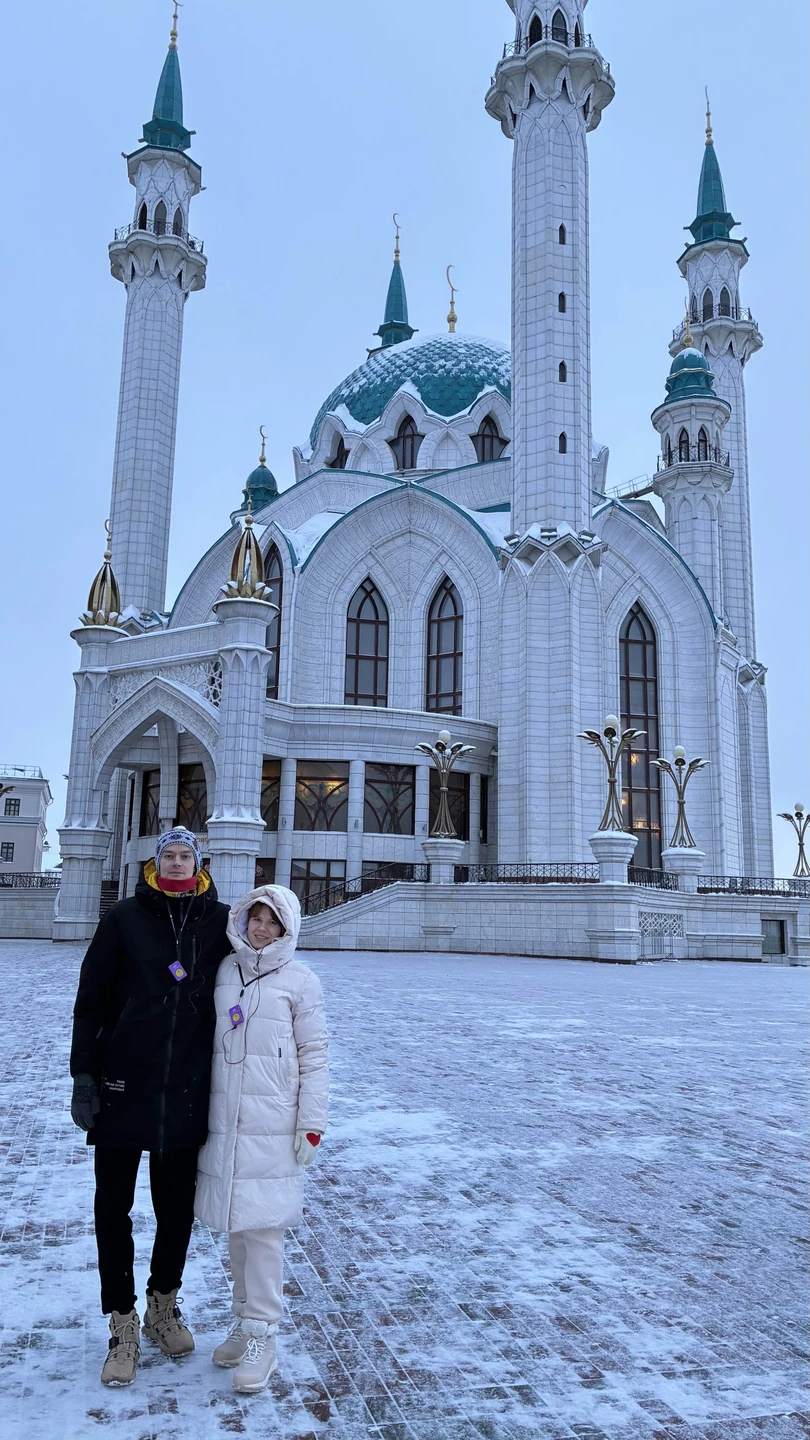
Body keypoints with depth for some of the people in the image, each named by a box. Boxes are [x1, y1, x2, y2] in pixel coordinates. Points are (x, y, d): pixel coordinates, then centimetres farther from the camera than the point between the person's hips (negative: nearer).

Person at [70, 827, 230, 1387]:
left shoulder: (220, 922, 1)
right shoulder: (125, 918, -2)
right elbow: (90, 1001, -1)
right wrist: (84, 1075, -6)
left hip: (187, 1093, 1)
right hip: (122, 1088, -1)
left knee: (178, 1208, 13)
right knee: (113, 1207, 9)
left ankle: (164, 1305, 36)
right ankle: (124, 1325, 25)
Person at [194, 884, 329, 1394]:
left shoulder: (300, 980, -3)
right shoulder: (223, 971, 8)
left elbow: (314, 1055, -3)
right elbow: (206, 1040, 13)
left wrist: (312, 1123, -7)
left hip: (272, 1123, -4)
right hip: (224, 1120, 4)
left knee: (262, 1224, -2)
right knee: (235, 1223, 13)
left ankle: (261, 1336, 11)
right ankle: (245, 1322, 29)